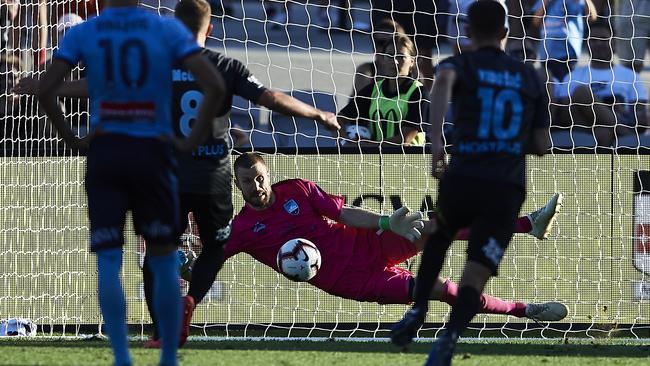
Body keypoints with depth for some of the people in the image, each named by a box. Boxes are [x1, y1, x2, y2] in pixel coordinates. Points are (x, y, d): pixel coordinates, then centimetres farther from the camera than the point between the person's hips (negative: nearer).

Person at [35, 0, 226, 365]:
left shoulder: (82, 33, 0)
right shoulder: (167, 30, -3)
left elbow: (46, 90, -6)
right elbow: (215, 85, -11)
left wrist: (73, 139, 3)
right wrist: (194, 139, -3)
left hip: (104, 153, 0)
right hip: (153, 153, 0)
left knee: (108, 262, 0)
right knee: (164, 263, 12)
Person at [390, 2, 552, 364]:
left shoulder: (461, 64, 10)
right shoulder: (530, 77, 19)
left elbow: (444, 80, -18)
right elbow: (541, 145, 18)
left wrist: (436, 137, -27)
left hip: (462, 180, 0)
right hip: (508, 189, 0)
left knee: (440, 237, 33)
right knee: (475, 276, -8)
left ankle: (419, 310, 20)